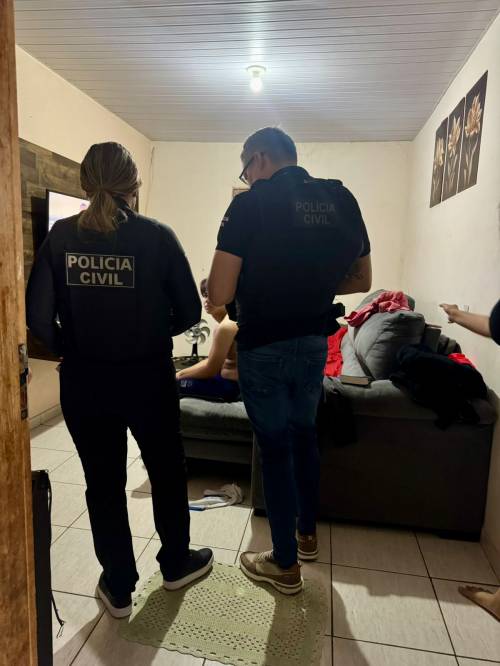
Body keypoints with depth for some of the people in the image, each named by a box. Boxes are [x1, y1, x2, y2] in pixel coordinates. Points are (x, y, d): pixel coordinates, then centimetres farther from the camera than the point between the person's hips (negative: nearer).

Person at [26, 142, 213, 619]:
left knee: (103, 482, 17)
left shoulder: (61, 236, -4)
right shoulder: (156, 236, -11)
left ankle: (118, 588, 35)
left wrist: (71, 350, 11)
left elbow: (38, 316, -6)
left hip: (83, 382, 2)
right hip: (148, 379, -2)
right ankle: (176, 563, 42)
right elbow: (189, 312, -8)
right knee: (166, 471, 20)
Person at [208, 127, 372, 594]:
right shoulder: (342, 200, 3)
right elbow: (361, 281, 10)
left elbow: (219, 295, -16)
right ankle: (307, 534, 42)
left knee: (275, 448, 8)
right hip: (315, 343, 6)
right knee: (304, 436, 23)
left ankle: (285, 565, 26)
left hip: (264, 348, -5)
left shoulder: (250, 204, -13)